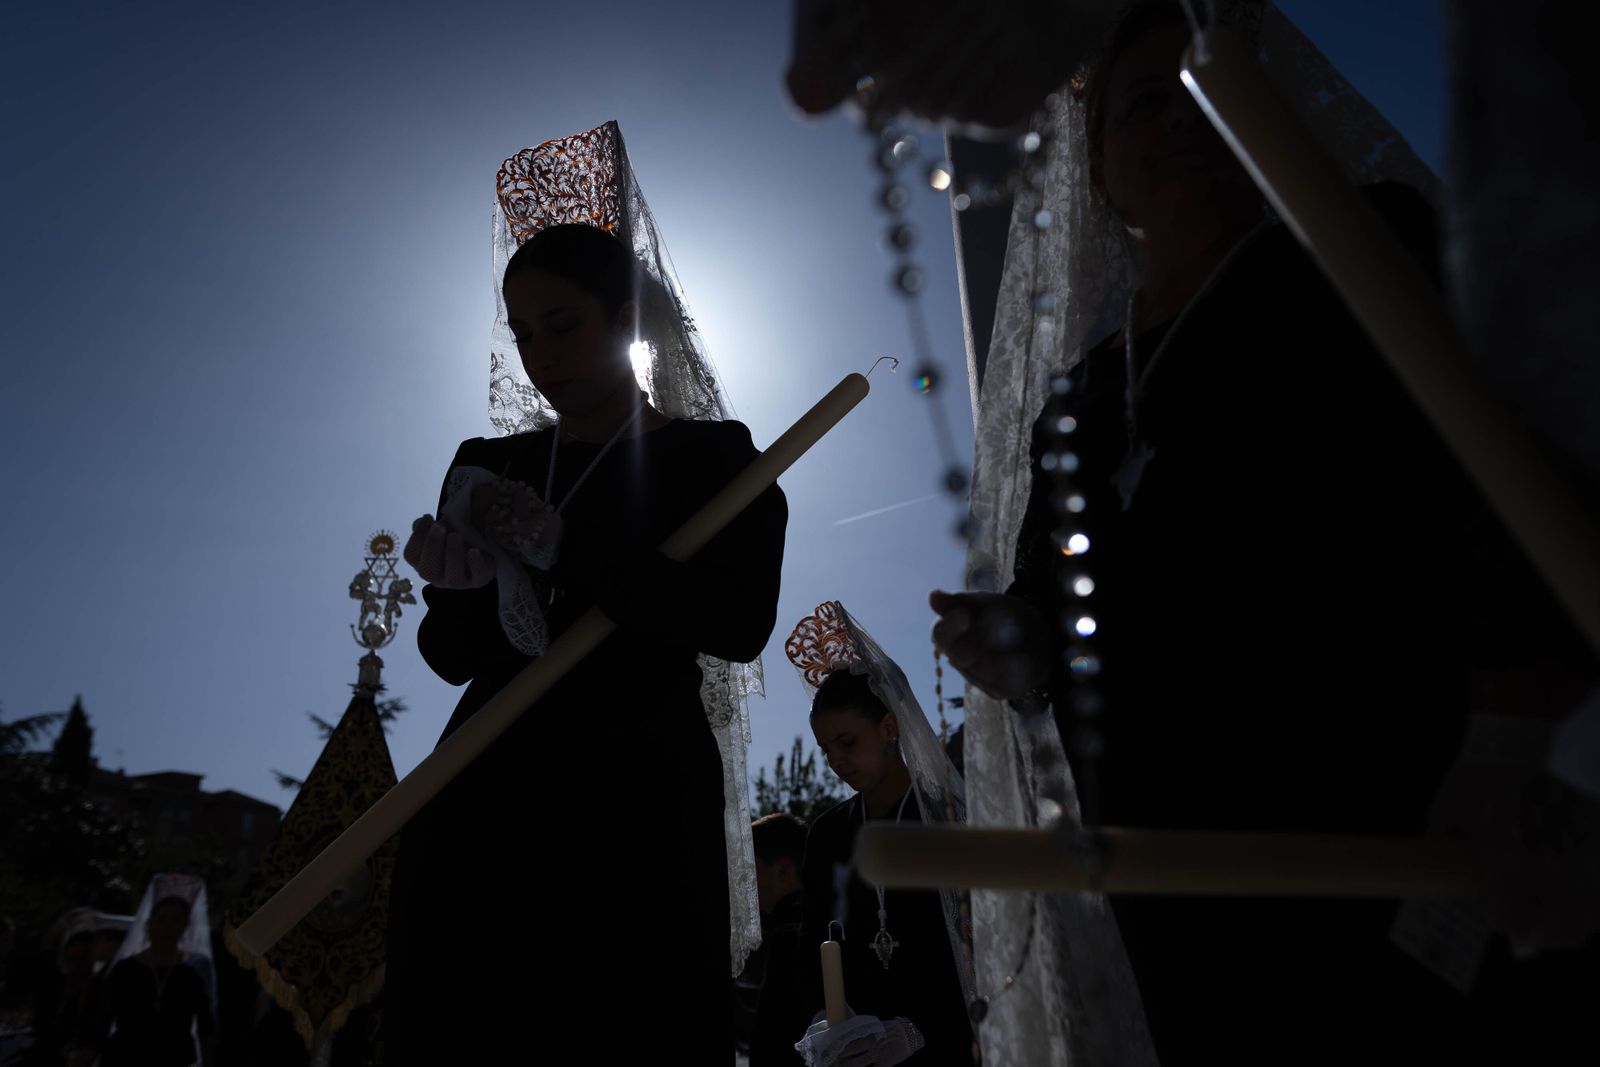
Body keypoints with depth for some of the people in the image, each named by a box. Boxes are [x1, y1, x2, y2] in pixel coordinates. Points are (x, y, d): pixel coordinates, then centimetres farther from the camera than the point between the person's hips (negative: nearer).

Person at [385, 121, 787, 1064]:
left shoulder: (712, 458, 2)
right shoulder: (488, 466, 14)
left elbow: (742, 623, -14)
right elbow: (451, 657, 12)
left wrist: (559, 548, -18)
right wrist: (462, 586, -9)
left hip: (637, 811, -3)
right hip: (482, 809, 4)